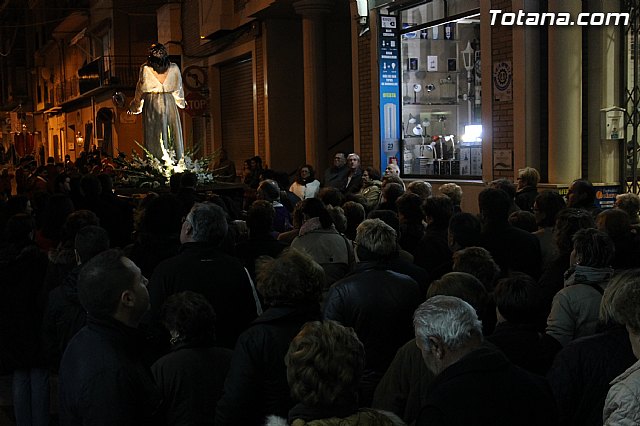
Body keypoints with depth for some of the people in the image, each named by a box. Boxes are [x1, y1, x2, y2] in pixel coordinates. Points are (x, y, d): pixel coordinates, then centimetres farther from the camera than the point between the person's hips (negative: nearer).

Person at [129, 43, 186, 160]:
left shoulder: (145, 69, -13)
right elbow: (178, 89, 5)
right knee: (172, 133, 10)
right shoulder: (174, 68, -7)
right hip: (170, 103, 2)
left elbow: (141, 90, -2)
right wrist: (181, 102, 25)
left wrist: (136, 106, 14)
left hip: (152, 104, -2)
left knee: (154, 135, 5)